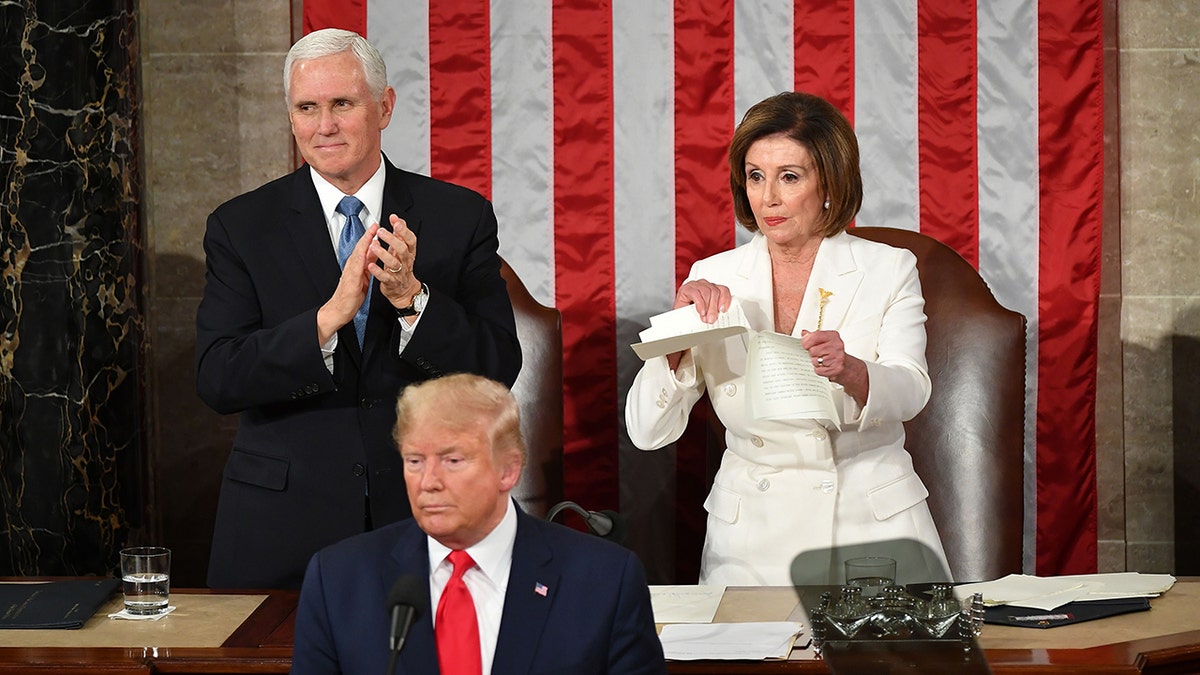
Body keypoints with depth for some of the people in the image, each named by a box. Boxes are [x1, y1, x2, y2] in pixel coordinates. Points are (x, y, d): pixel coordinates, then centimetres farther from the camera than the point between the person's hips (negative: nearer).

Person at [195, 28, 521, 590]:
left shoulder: (460, 217, 2)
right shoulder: (241, 227, 1)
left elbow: (499, 369, -4)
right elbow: (217, 381, -9)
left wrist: (412, 298, -19)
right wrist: (330, 316, -22)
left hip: (422, 520, 1)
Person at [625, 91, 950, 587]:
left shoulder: (888, 271, 3)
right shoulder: (715, 280, 5)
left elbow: (909, 392, -14)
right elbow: (646, 432, 0)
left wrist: (848, 371, -36)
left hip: (874, 531, 0)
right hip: (752, 541, 1)